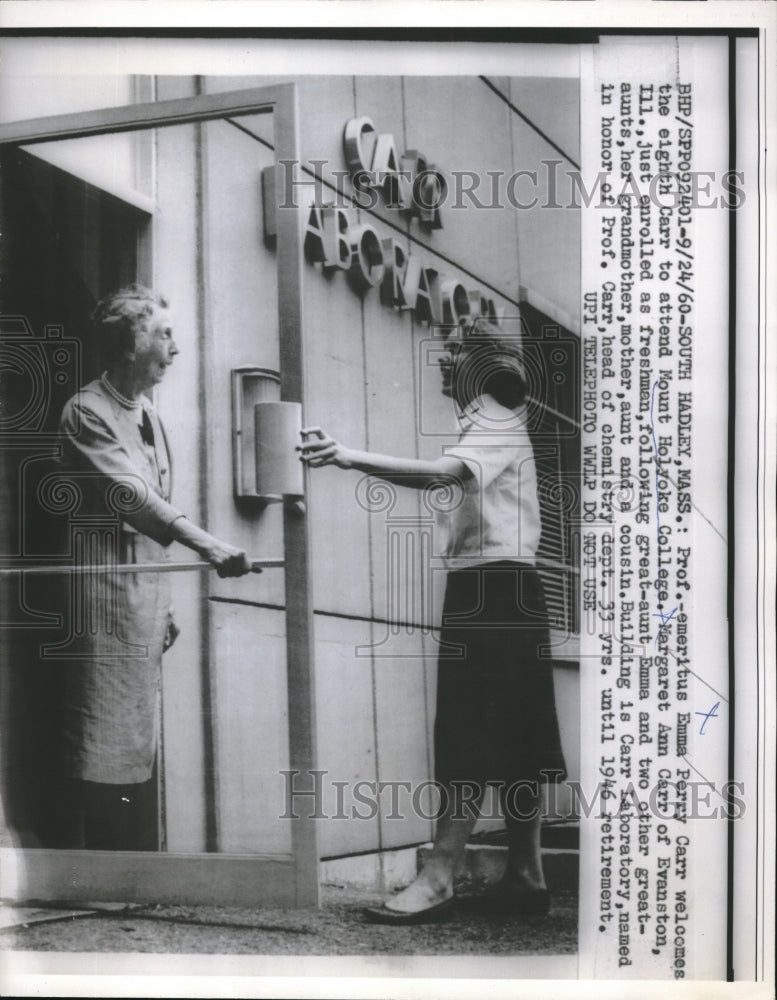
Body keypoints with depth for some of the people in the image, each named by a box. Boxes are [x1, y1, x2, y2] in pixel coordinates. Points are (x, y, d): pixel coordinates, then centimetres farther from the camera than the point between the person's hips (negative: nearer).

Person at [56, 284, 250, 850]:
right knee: (105, 751, -6)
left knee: (141, 747, 11)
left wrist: (165, 605, 16)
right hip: (107, 597, -8)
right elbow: (131, 496, -23)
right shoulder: (87, 412, -9)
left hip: (147, 597, 8)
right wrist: (207, 546, -35)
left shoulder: (151, 417, 17)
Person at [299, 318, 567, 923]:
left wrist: (348, 457, -36)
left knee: (471, 736, -12)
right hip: (489, 590, 10)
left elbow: (441, 474, -27)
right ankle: (526, 875, 14)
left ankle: (440, 877, -13)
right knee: (513, 738, 9)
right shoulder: (489, 425, 24)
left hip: (494, 591, -10)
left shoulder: (498, 425, -7)